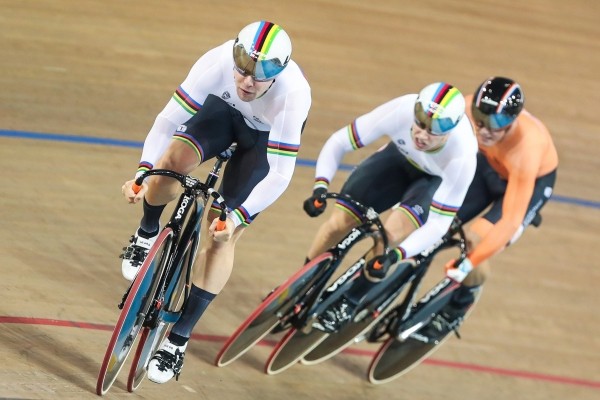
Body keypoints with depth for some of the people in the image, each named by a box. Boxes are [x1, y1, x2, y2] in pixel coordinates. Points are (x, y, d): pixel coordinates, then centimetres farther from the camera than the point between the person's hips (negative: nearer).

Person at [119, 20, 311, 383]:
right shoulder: (218, 62, -36)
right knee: (172, 161, -26)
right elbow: (169, 120, -28)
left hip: (268, 136, -2)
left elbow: (280, 175, -35)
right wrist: (144, 172, -37)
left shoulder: (293, 95, -41)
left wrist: (237, 218, -42)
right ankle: (148, 234, 9)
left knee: (221, 234, -10)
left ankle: (179, 339, -1)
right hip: (222, 111, 2)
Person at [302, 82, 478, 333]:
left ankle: (350, 303, -2)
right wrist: (320, 186, -40)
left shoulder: (462, 157, -40)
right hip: (401, 157, 3)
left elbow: (439, 222, -33)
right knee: (340, 222, -8)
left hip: (440, 180, -3)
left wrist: (395, 256, -45)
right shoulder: (401, 111, -38)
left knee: (393, 232, -25)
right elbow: (338, 143, -26)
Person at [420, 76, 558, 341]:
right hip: (489, 165, 5)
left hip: (532, 181, -4)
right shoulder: (470, 108, -33)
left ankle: (455, 313, 6)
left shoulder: (526, 151, -43)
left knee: (474, 243, -21)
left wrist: (469, 263, -41)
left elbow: (510, 222, -40)